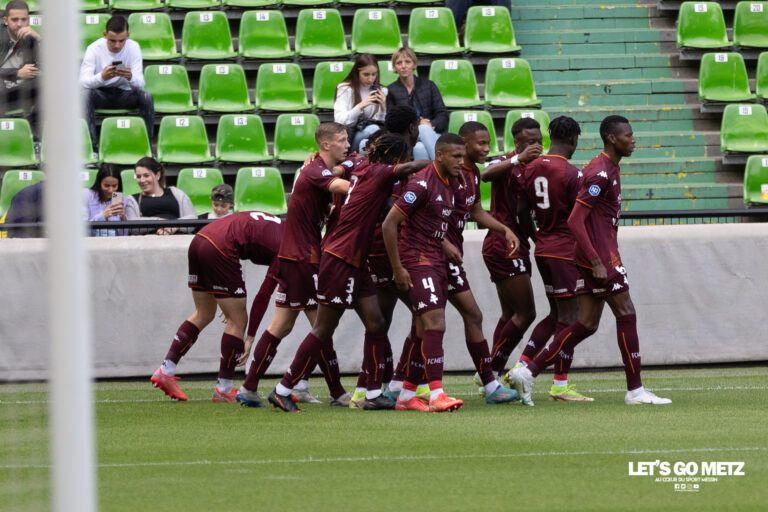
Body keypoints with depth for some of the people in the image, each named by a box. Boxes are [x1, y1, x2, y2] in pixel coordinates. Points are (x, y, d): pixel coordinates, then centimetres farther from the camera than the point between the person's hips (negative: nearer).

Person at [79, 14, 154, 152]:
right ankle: (92, 147, -33)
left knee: (146, 97, -28)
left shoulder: (133, 48, -11)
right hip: (101, 94, -1)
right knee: (86, 94, -33)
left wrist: (131, 77, -44)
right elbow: (83, 82, -26)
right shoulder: (94, 49, -15)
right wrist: (102, 77, -48)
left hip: (125, 94, 1)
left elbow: (140, 84, -19)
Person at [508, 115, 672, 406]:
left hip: (594, 257, 10)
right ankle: (635, 390, 1)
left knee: (587, 324, 7)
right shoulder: (600, 173, -15)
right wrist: (597, 261, -23)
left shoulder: (609, 169, 17)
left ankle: (528, 372, 4)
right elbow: (575, 221, -21)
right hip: (601, 256, -10)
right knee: (626, 315, -4)